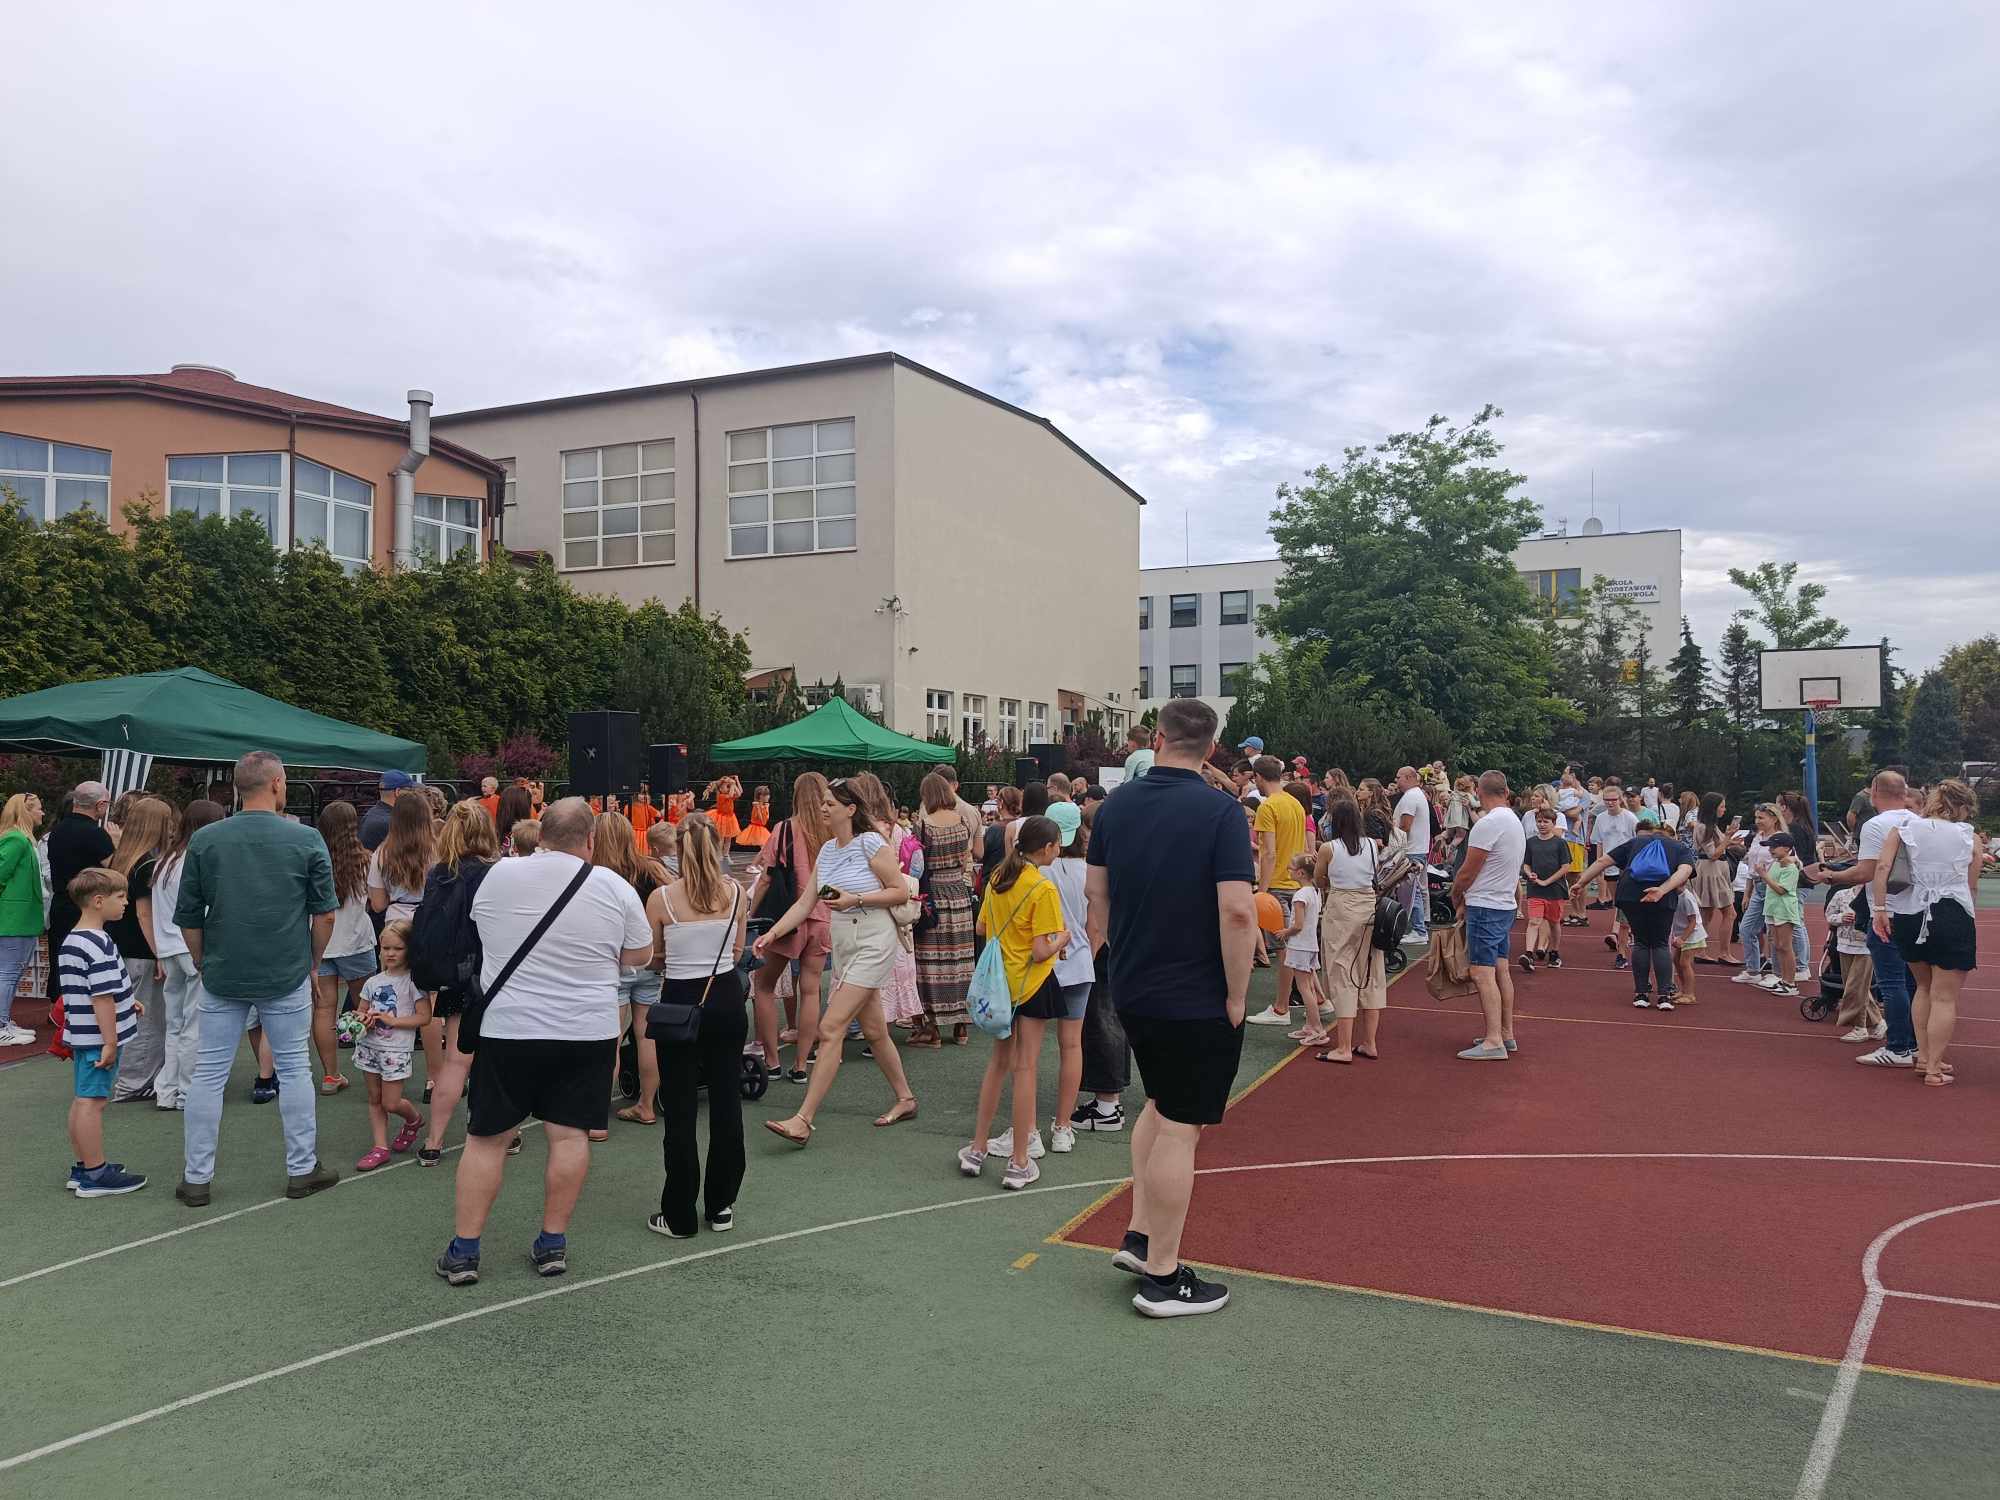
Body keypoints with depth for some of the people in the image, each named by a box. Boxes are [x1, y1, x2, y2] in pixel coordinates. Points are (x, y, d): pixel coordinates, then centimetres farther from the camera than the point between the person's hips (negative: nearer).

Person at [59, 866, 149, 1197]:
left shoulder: (69, 941, 12)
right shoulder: (101, 945, -21)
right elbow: (102, 998, -23)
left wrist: (126, 1002, 26)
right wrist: (110, 1042, -20)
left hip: (79, 1035, 10)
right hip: (97, 1038, -10)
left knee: (82, 1100, 16)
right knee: (92, 1102, -3)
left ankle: (83, 1166, 26)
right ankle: (96, 1175, 3)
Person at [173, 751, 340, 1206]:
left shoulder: (204, 840, -2)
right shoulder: (306, 839, -7)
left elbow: (187, 917, 3)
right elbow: (325, 914, -4)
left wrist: (204, 966, 16)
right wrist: (312, 964, 10)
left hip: (221, 977, 2)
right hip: (287, 977, -1)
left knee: (209, 1073, 10)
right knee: (294, 1068, 9)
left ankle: (196, 1178, 17)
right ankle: (302, 1170, 17)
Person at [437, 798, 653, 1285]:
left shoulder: (498, 875, -3)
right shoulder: (614, 887, -6)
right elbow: (640, 956, 4)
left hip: (507, 1027, 1)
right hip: (588, 1031, 0)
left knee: (486, 1138, 9)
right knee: (569, 1135, 7)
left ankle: (464, 1251, 13)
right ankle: (553, 1244, 13)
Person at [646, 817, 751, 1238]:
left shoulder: (661, 898, -11)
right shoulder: (735, 892, -3)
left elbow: (650, 957, 0)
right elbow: (737, 952, 6)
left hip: (681, 1002, -3)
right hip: (727, 1000, 3)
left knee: (679, 1110, 5)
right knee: (726, 1100, 12)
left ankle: (680, 1217, 12)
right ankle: (721, 1206, 21)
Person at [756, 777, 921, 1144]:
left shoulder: (871, 843, -12)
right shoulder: (826, 850, 10)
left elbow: (901, 892, -12)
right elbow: (805, 903, 8)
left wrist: (855, 899, -20)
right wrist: (771, 934, -2)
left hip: (873, 942, -8)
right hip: (843, 945, 8)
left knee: (831, 1028, -13)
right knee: (873, 1030, 15)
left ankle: (803, 1120, -11)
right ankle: (905, 1099, 31)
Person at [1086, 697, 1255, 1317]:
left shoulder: (1116, 805, 1)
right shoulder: (1220, 812, -16)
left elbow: (1098, 891, 10)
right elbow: (1237, 910, -24)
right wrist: (1237, 996, -13)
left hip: (1130, 989, 6)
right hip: (1197, 999, -6)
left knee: (1161, 1104, 25)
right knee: (1179, 1128, 3)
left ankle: (1138, 1235, 27)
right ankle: (1161, 1276, 13)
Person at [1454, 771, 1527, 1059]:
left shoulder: (1488, 824, -18)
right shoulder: (1514, 821, 12)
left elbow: (1467, 873, -15)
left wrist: (1455, 895, 4)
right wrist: (1467, 895, 14)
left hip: (1485, 906, -10)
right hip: (1505, 904, 10)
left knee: (1483, 973, -10)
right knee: (1501, 971, 15)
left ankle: (1494, 1041, -13)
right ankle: (1506, 1034, 22)